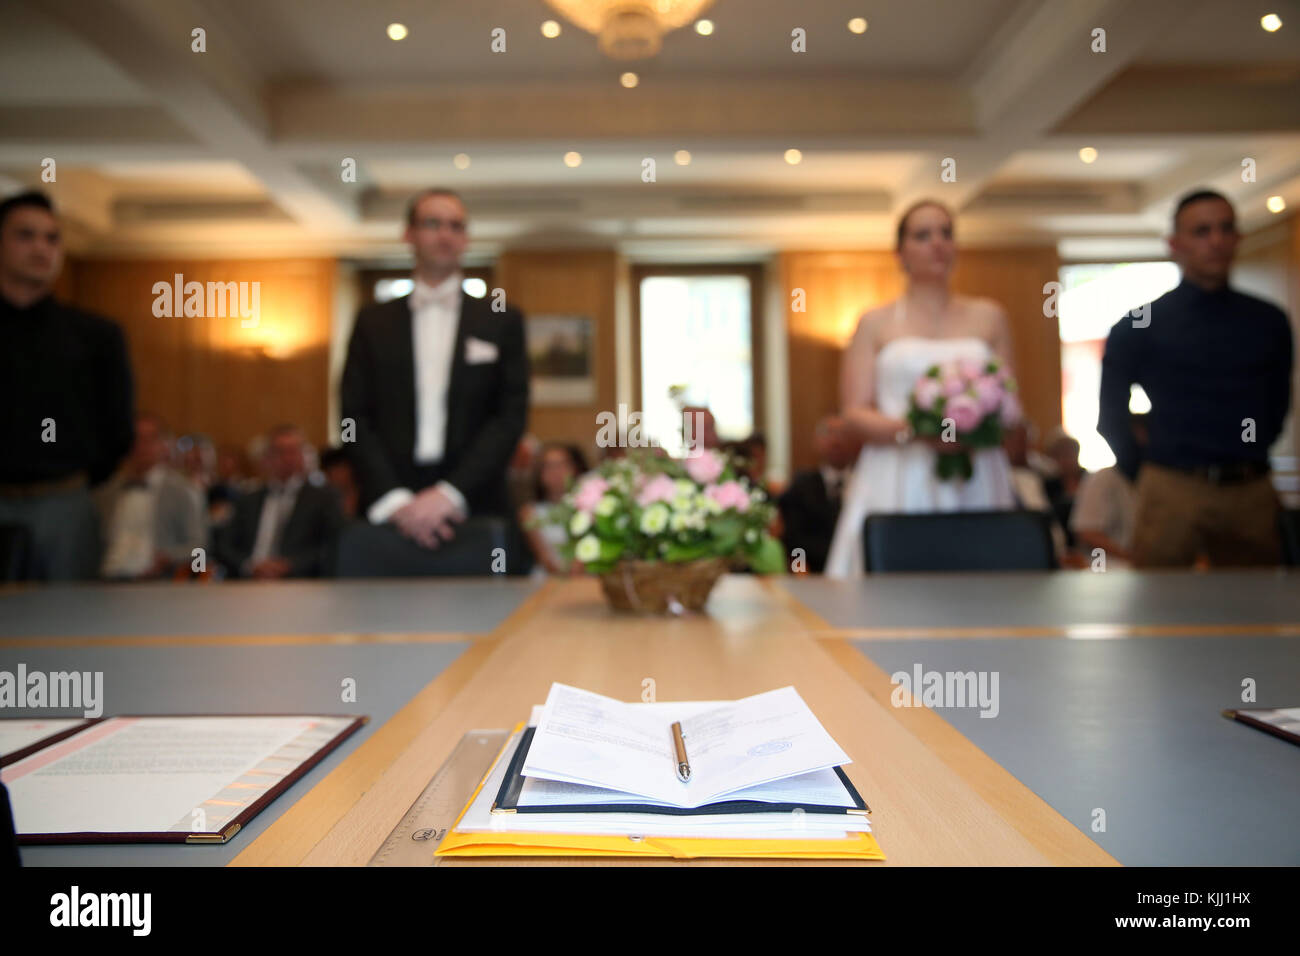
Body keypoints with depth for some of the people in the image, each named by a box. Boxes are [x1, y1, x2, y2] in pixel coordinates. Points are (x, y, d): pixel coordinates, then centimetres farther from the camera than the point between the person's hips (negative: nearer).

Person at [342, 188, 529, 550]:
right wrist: (394, 499, -9)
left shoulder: (502, 321, 10)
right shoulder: (373, 322, 12)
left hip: (474, 506, 0)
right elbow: (355, 416, 5)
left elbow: (511, 416, 1)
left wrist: (449, 493, -11)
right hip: (387, 511, 1)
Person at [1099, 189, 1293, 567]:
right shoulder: (1137, 327, 0)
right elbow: (1111, 417, 5)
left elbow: (1277, 405, 19)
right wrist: (1145, 474, 5)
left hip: (1254, 493, 3)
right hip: (1174, 493, -3)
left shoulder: (1268, 322, 10)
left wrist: (1249, 460, 15)